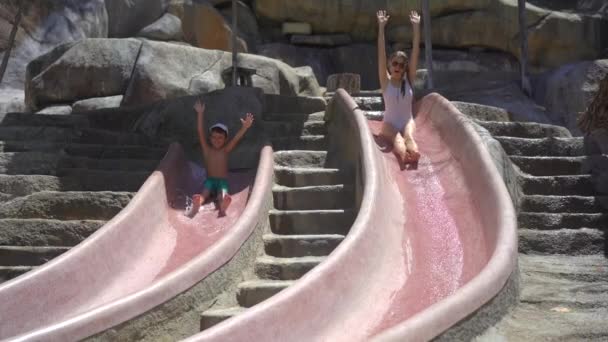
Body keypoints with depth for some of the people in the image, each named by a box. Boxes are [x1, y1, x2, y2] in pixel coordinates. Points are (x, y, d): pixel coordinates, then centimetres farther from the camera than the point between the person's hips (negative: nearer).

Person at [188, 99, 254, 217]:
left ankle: (222, 209, -66)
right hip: (209, 180, 1)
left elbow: (236, 138, -10)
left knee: (222, 196, -32)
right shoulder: (207, 149, 6)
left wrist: (245, 127, -27)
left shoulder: (225, 150, 5)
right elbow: (201, 132, -4)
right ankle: (196, 205, -64)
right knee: (204, 193, -31)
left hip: (222, 181, -1)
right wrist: (200, 113, -13)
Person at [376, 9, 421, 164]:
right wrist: (381, 27, -20)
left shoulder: (408, 80, 1)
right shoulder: (386, 81, -3)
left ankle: (413, 151, -63)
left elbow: (415, 53, -5)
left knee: (408, 135, -33)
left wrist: (416, 27, -11)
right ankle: (402, 153, -63)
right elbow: (381, 54, -13)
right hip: (390, 123, -1)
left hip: (407, 121, 1)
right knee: (397, 136, -34)